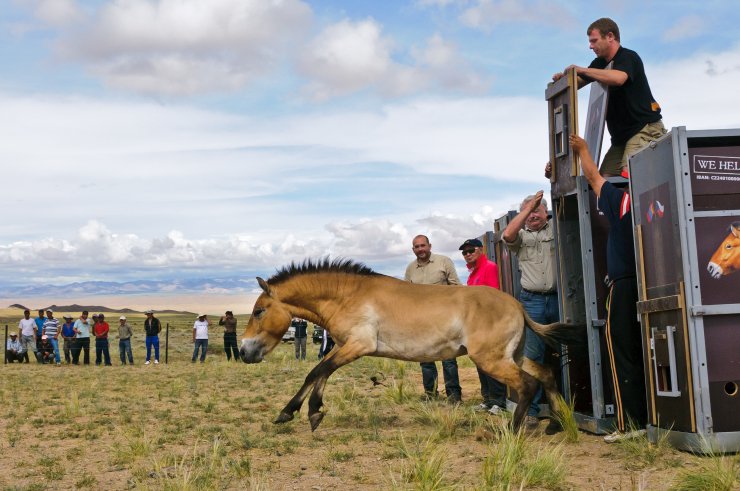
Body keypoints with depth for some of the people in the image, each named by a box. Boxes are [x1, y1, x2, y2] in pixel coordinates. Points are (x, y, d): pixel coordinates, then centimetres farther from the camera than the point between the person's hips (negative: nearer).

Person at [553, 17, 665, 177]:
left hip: (645, 129, -8)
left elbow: (618, 78, -33)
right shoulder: (600, 63, 16)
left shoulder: (628, 57, -10)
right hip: (621, 134, 9)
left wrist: (582, 70, -25)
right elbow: (577, 84, 25)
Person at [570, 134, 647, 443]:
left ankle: (629, 424, -5)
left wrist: (582, 150, 26)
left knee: (623, 356, -2)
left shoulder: (619, 201, -6)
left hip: (625, 287, -5)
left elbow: (592, 176, 9)